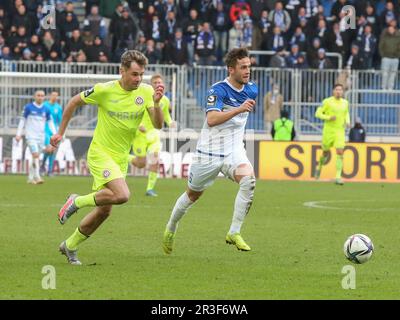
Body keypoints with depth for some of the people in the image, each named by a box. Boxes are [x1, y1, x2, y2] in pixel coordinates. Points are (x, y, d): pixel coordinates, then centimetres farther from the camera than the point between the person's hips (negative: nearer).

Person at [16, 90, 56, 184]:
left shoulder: (46, 110, 7)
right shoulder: (28, 107, -2)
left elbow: (50, 123, 11)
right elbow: (22, 121, 4)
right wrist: (18, 134, -1)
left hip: (41, 137, 4)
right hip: (31, 135, -4)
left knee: (36, 157, 7)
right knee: (35, 155, -19)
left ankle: (30, 178, 18)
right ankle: (37, 177, -22)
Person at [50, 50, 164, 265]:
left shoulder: (146, 92, -5)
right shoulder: (105, 90, -14)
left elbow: (158, 124, -13)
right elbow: (74, 102, 1)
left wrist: (156, 103, -32)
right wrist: (60, 132, 6)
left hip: (121, 158, 5)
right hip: (101, 153, -5)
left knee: (104, 211, 7)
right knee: (122, 195, -27)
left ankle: (70, 246, 26)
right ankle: (77, 202, -5)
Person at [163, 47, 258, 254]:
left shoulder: (251, 90, 2)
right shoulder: (218, 90, -18)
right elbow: (211, 119, -34)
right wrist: (239, 109, -40)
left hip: (234, 151, 4)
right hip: (209, 152, -4)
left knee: (248, 180, -28)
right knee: (193, 195, 14)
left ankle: (234, 233, -20)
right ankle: (171, 229, 43)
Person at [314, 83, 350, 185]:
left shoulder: (345, 102, 6)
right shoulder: (327, 101, -6)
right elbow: (318, 113, -5)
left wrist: (347, 121, 5)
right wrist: (329, 117, -19)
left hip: (340, 131, 2)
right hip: (328, 130, -2)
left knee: (340, 153, -13)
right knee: (325, 152, 12)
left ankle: (338, 177, -13)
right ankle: (319, 167, 44)